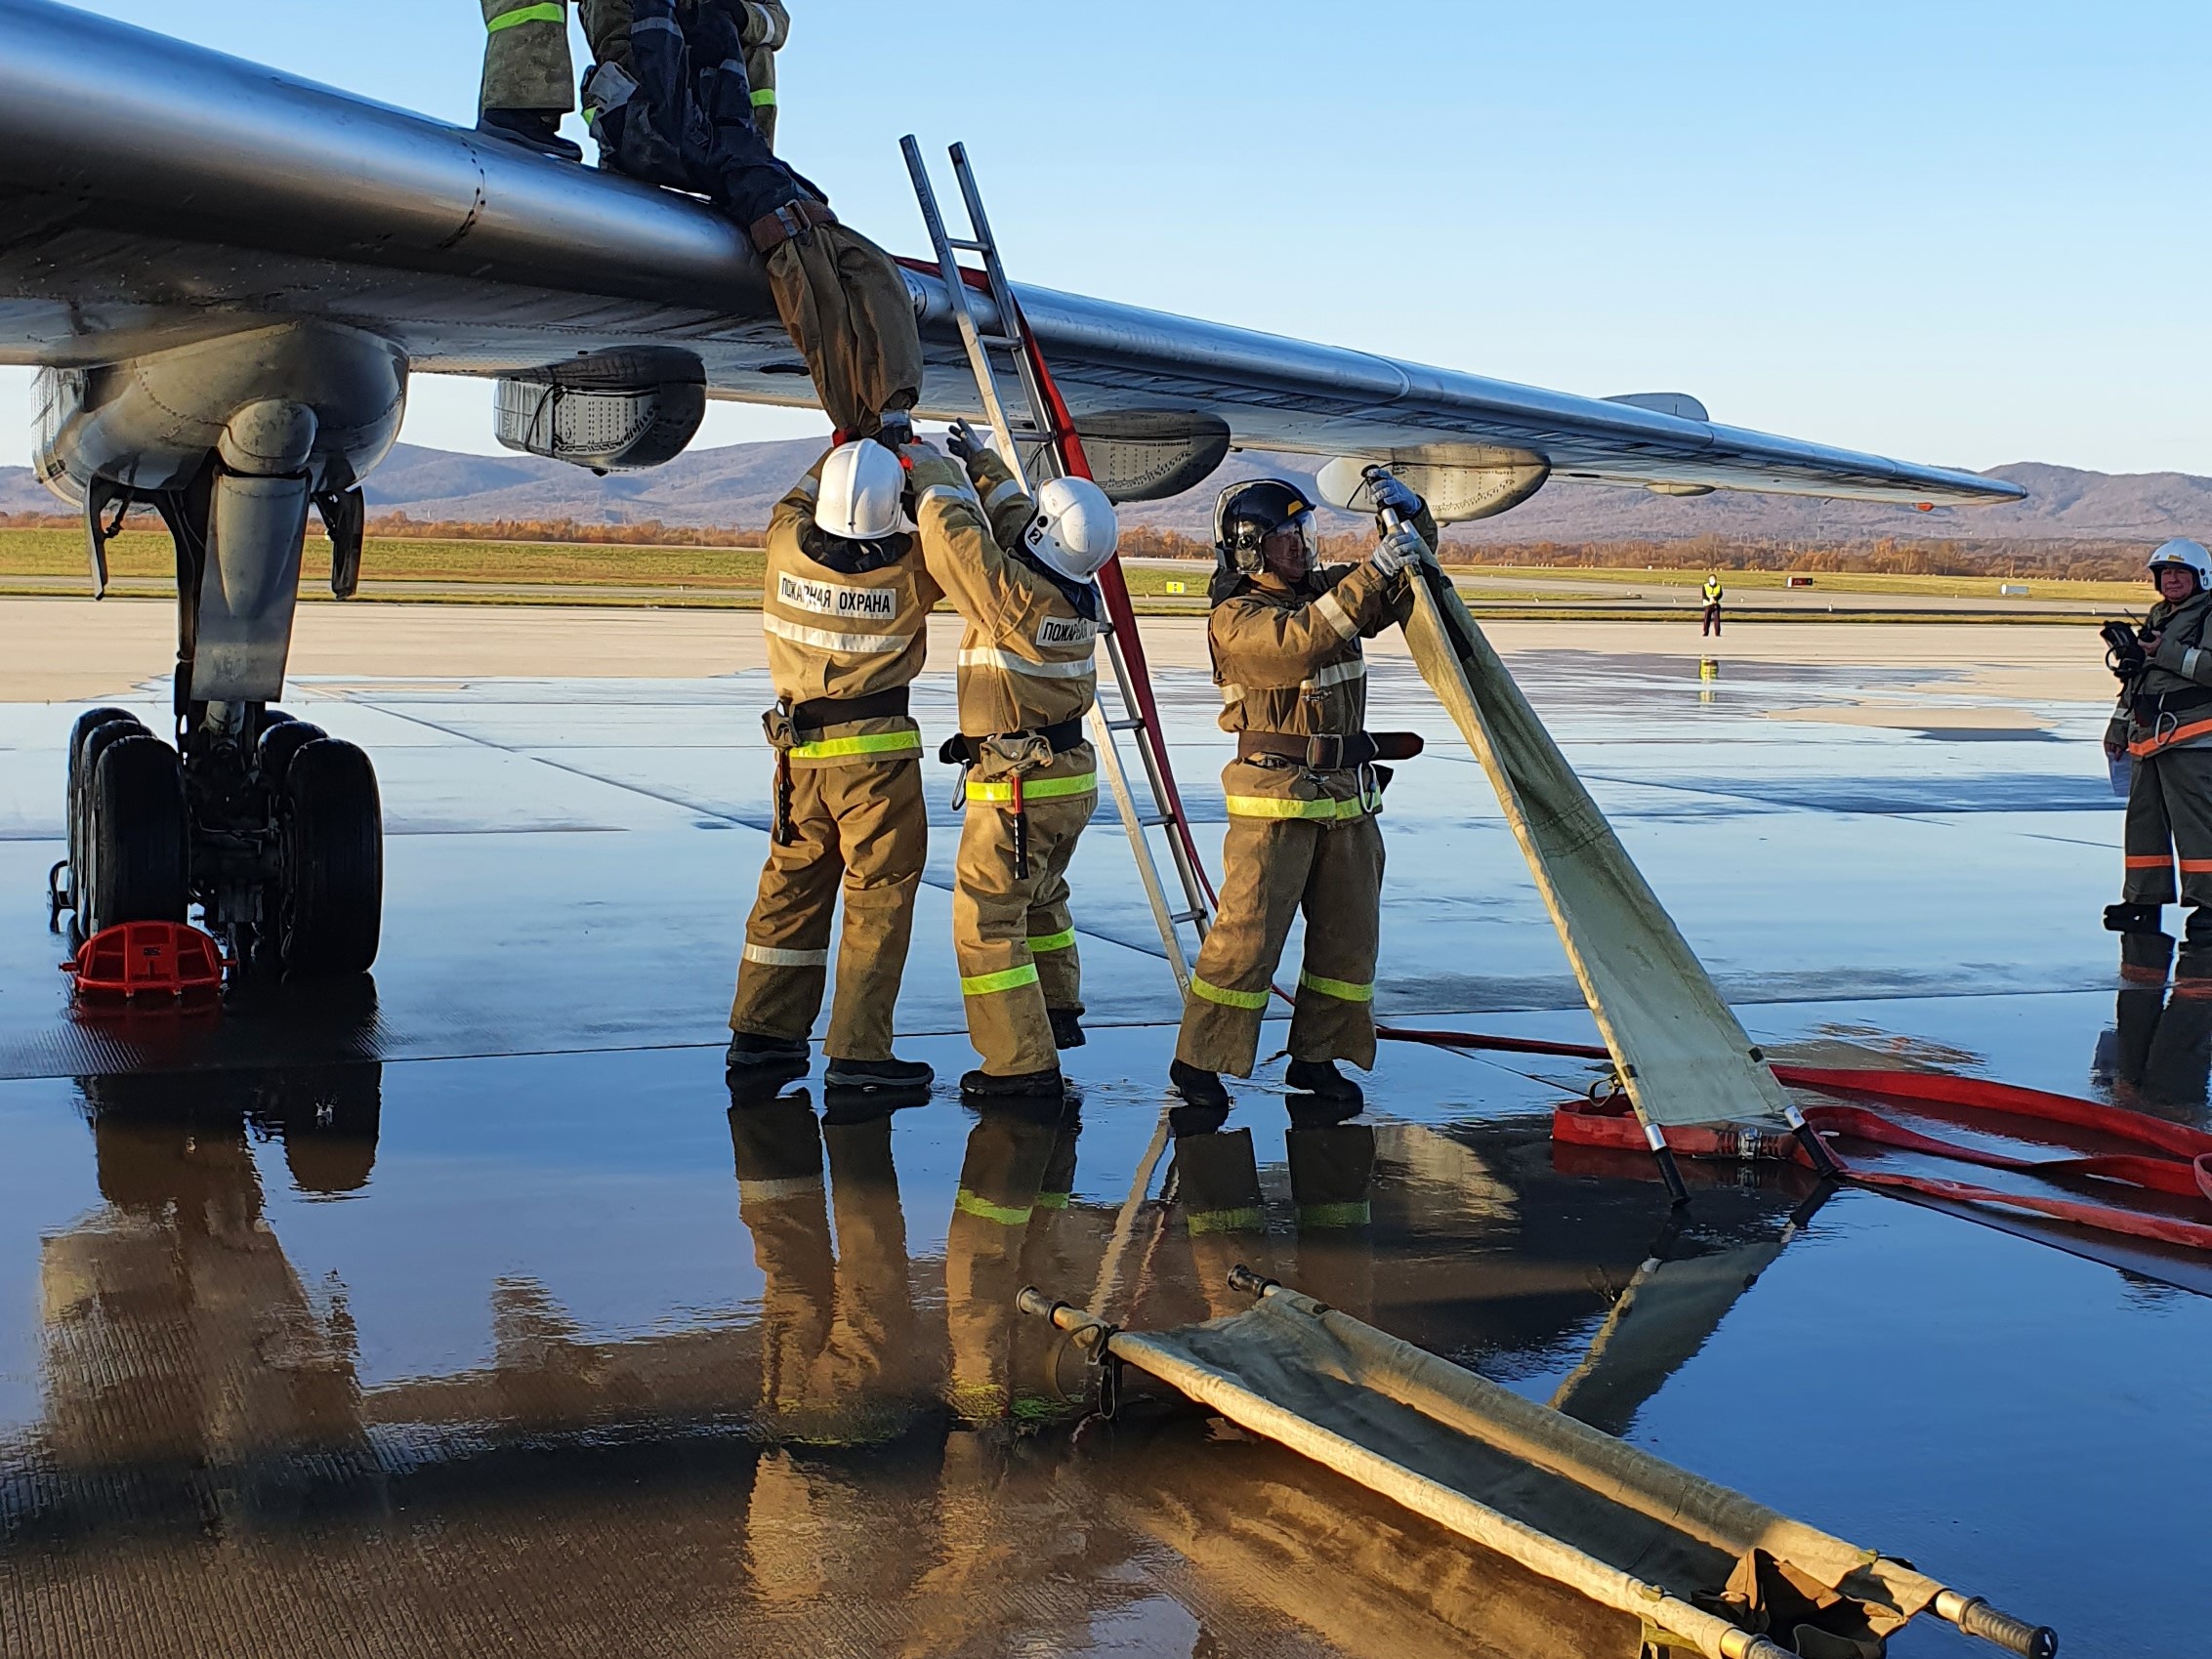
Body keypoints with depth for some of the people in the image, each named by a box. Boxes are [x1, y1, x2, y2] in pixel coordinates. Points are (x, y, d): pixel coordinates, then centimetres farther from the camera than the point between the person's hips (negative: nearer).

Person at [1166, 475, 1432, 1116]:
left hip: (1348, 794, 7)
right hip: (1275, 795, -7)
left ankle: (1316, 1057, 21)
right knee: (1248, 934, -6)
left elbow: (1411, 575, 16)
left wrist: (1409, 516, -5)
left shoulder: (1328, 588, 11)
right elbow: (1301, 641, -29)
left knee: (1350, 933, 10)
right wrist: (1372, 572, -33)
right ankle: (1198, 1061, 5)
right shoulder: (1235, 619, -10)